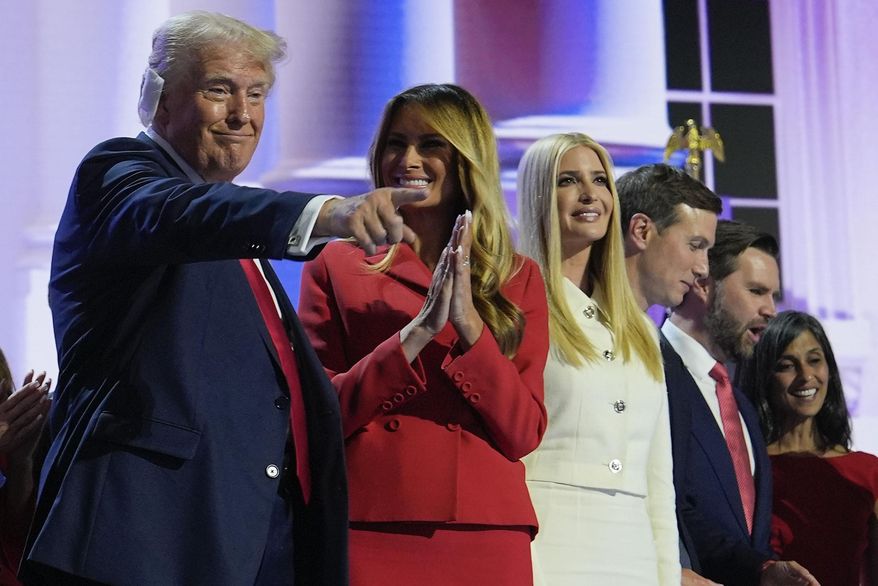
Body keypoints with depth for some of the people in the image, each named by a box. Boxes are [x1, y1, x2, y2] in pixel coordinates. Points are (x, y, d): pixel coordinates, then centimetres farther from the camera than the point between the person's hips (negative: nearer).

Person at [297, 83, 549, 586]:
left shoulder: (519, 279, 10)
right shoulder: (335, 266, 6)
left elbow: (524, 433, 1)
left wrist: (468, 324, -12)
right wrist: (419, 331, -12)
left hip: (485, 542, 2)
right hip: (369, 537, -1)